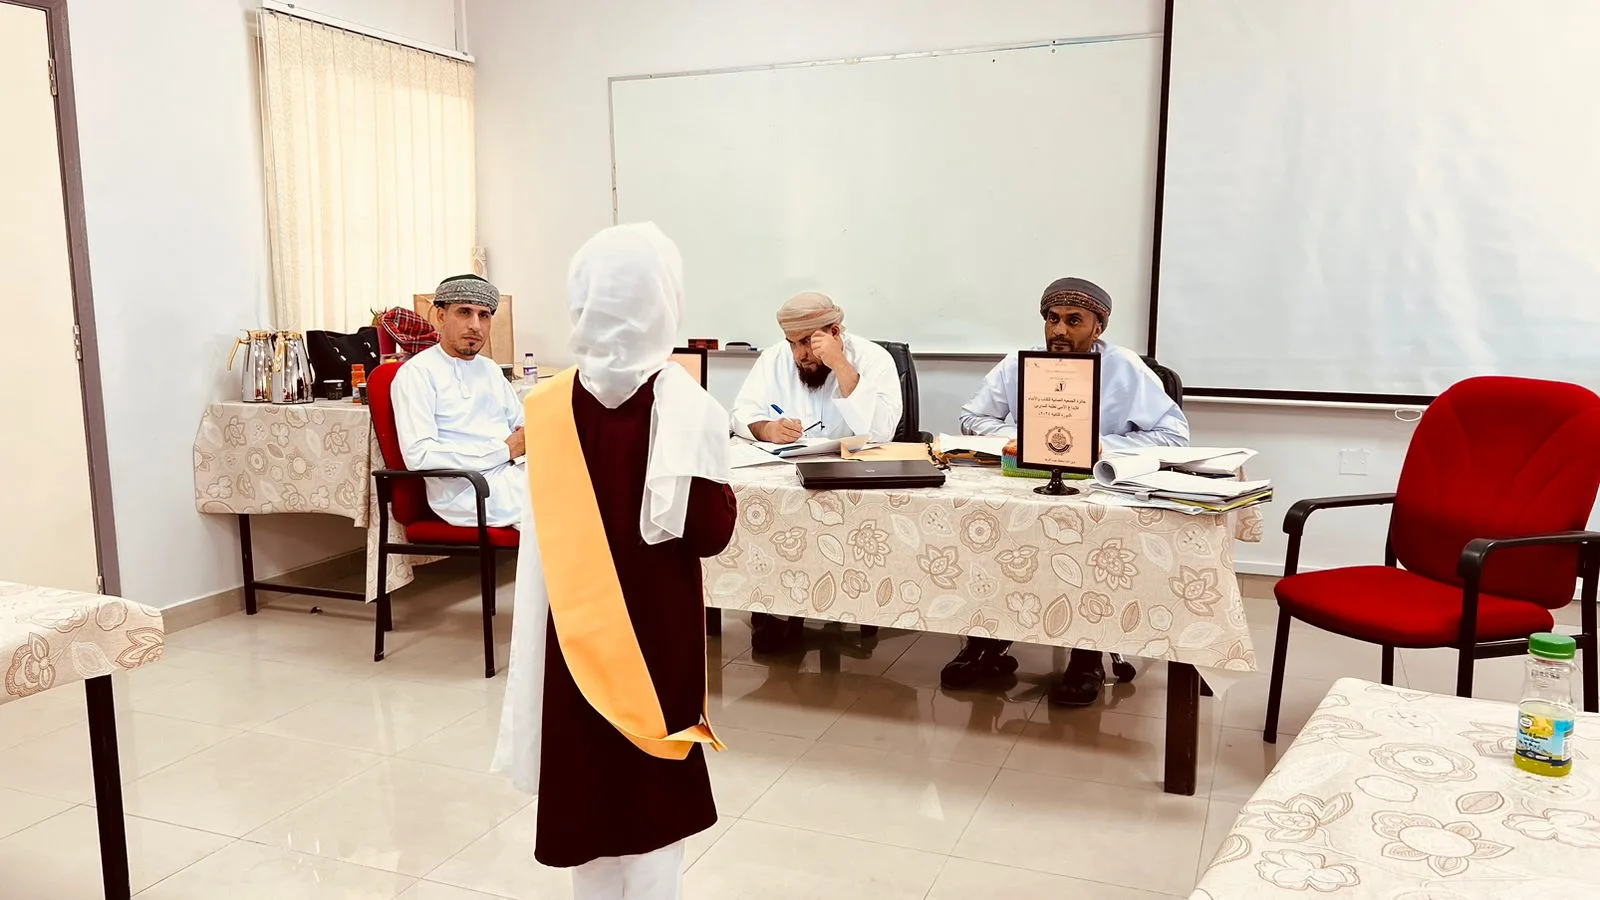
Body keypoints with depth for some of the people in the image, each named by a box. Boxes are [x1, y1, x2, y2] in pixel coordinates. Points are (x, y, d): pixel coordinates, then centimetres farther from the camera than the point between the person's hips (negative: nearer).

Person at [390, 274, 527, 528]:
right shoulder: (417, 372, -1)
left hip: (516, 472, 7)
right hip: (467, 489, -7)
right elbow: (419, 455, -13)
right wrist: (505, 450, -12)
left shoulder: (490, 369, 23)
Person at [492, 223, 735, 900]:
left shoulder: (549, 407, -5)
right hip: (656, 625, -3)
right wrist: (728, 493, 5)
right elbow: (708, 534, -13)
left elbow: (541, 539, -1)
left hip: (577, 626, 3)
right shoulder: (687, 406, -16)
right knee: (654, 787, 12)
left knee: (588, 778, 17)